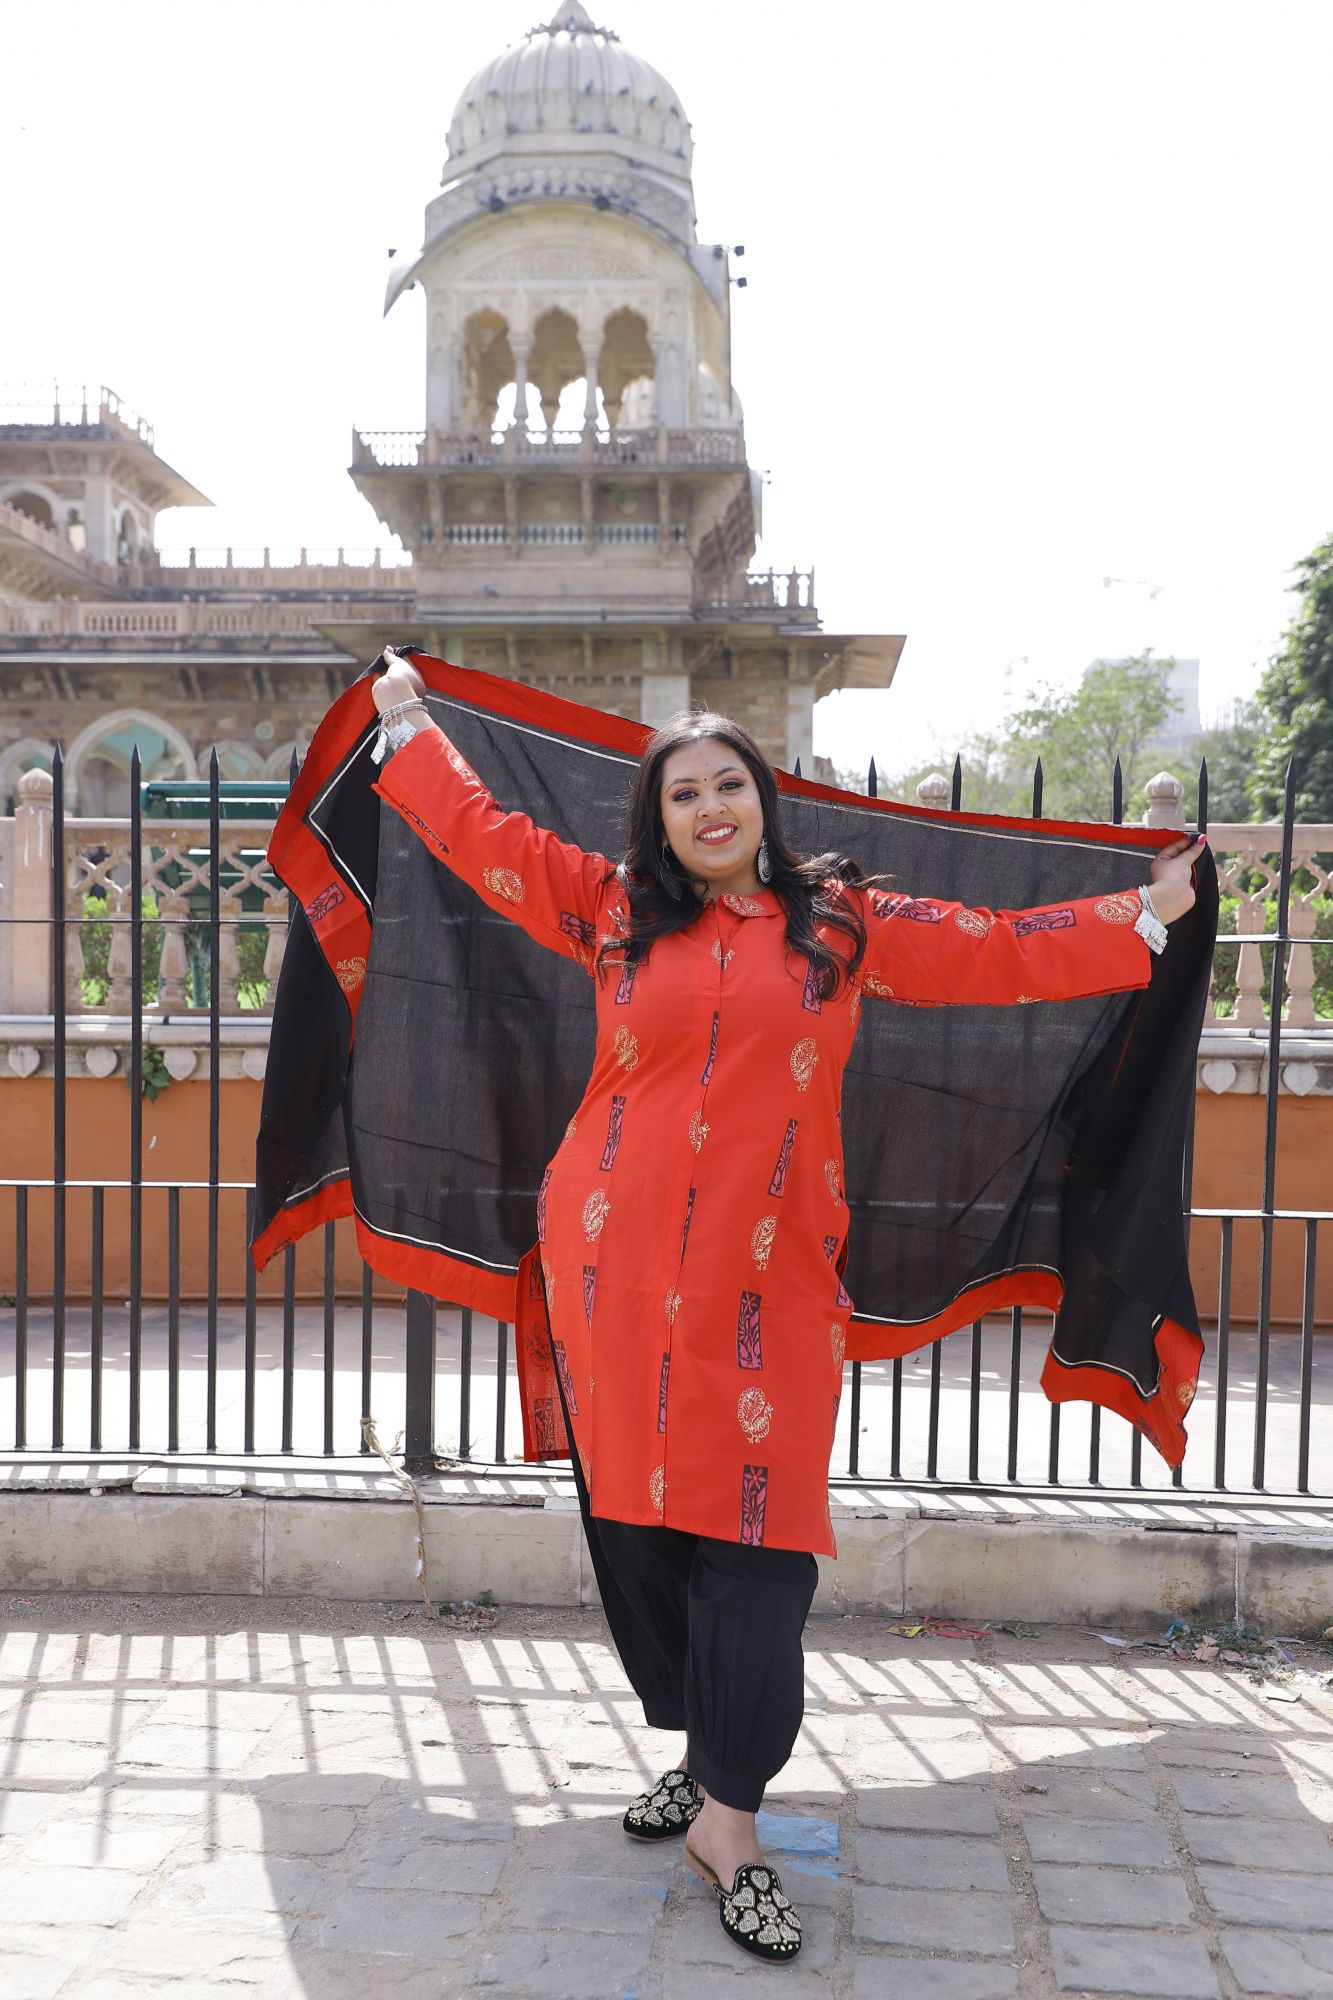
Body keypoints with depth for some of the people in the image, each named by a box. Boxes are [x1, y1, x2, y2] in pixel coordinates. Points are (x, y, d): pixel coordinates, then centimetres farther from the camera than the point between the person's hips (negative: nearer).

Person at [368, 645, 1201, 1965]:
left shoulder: (844, 921, 9)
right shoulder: (613, 908, 9)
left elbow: (1003, 952, 14)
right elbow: (481, 835, 17)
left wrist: (1146, 915, 17)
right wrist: (408, 721, 24)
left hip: (767, 1273, -1)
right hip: (616, 1262, 2)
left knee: (759, 1530, -6)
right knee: (635, 1511, 8)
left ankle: (728, 1813, 7)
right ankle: (702, 1749, 28)